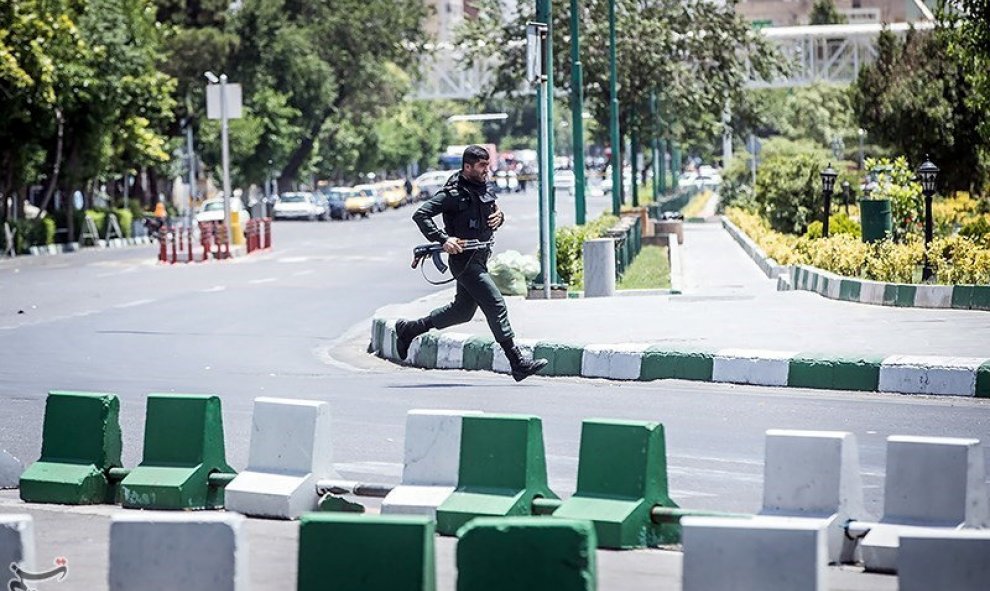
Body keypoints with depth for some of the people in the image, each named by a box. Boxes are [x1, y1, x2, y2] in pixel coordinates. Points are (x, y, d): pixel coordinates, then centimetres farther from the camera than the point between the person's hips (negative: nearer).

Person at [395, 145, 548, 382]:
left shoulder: (485, 187, 9)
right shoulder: (453, 193, -15)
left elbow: (494, 211, 26)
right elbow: (420, 215, -19)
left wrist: (499, 216, 1)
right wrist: (443, 239, -29)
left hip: (480, 258, 9)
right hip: (464, 258, -9)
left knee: (463, 311, 18)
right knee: (495, 305, -13)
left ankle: (408, 329, 33)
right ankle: (518, 363, -12)